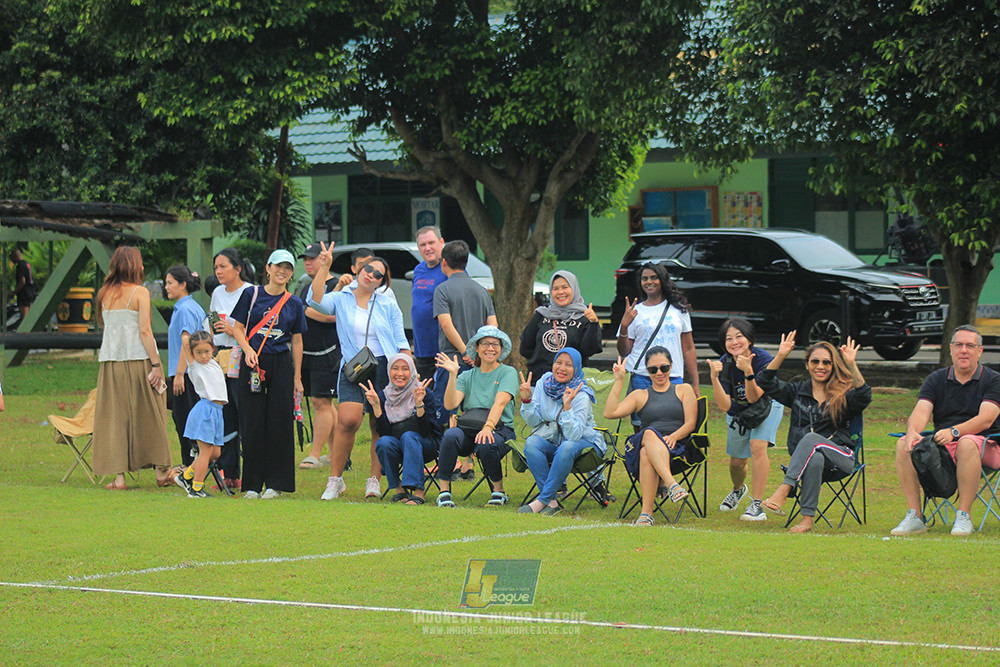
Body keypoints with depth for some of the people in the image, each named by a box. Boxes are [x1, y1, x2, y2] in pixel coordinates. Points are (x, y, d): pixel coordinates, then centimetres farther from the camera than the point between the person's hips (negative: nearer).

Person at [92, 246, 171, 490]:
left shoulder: (105, 294, 6)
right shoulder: (139, 292, -6)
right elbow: (144, 330, -12)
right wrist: (156, 364, -11)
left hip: (110, 360, 3)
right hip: (138, 360, -3)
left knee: (114, 417, 5)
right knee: (150, 416, 7)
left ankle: (118, 476, -1)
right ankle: (161, 472, 14)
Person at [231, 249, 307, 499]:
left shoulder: (294, 303, 8)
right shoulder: (251, 295, 4)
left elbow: (297, 341, 11)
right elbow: (238, 327, 5)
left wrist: (297, 378, 8)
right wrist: (248, 350, -13)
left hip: (281, 365, 1)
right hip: (254, 364, -1)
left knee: (279, 423, -1)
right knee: (252, 422, 0)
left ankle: (275, 483, 6)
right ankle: (252, 483, 7)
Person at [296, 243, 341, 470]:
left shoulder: (334, 285, -8)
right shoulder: (306, 288, 18)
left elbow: (332, 315, -21)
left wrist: (303, 310, -17)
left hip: (327, 354, -9)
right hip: (307, 355, 9)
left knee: (321, 402, -10)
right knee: (325, 403, 11)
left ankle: (315, 455, -11)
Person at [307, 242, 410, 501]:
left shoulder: (388, 305, 9)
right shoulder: (341, 300, 7)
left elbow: (401, 343, 9)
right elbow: (315, 301, -13)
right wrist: (323, 267, -15)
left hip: (384, 368, 1)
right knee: (348, 421, -17)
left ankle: (374, 480, 12)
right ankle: (335, 479, -6)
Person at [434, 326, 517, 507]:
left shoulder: (508, 373, 6)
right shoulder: (467, 376, 15)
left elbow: (499, 403, -12)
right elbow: (450, 404, -1)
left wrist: (488, 427, -29)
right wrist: (452, 374, -12)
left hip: (500, 430, -2)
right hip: (469, 430, 2)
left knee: (486, 445, -37)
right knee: (451, 435, -31)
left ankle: (499, 491, -9)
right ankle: (444, 491, -24)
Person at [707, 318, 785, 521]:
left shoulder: (763, 360, -31)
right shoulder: (724, 365, -24)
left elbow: (754, 398, -33)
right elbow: (725, 406, -30)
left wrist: (748, 372, -49)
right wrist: (714, 378, -43)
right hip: (738, 413, 3)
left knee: (758, 445, -28)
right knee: (737, 461, 12)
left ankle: (757, 504, -26)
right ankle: (738, 489, 50)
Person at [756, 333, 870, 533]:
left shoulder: (843, 395, 8)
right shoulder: (798, 391, 17)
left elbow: (863, 397, -14)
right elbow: (765, 383, 6)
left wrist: (851, 365, -23)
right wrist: (781, 356, -5)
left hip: (841, 457, -1)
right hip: (805, 457, 2)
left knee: (811, 439, -33)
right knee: (815, 460, -37)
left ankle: (784, 490, -43)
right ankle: (807, 519, -42)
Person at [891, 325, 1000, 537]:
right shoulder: (936, 379, 12)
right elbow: (920, 412, -4)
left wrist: (954, 432, -30)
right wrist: (912, 432, -28)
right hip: (941, 447, 3)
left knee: (967, 444, -39)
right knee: (903, 444, -24)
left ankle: (963, 516, -30)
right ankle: (914, 516, -23)